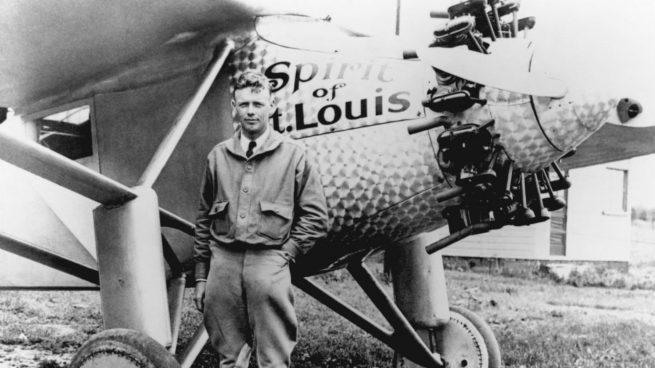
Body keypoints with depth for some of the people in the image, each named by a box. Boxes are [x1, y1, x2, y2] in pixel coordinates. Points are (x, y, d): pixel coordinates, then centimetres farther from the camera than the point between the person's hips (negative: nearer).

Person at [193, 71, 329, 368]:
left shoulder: (293, 155, 4)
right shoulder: (218, 156, 12)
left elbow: (315, 216, 3)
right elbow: (204, 219, 14)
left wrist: (285, 253, -5)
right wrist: (201, 275, 12)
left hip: (269, 265, -3)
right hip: (223, 263, 3)